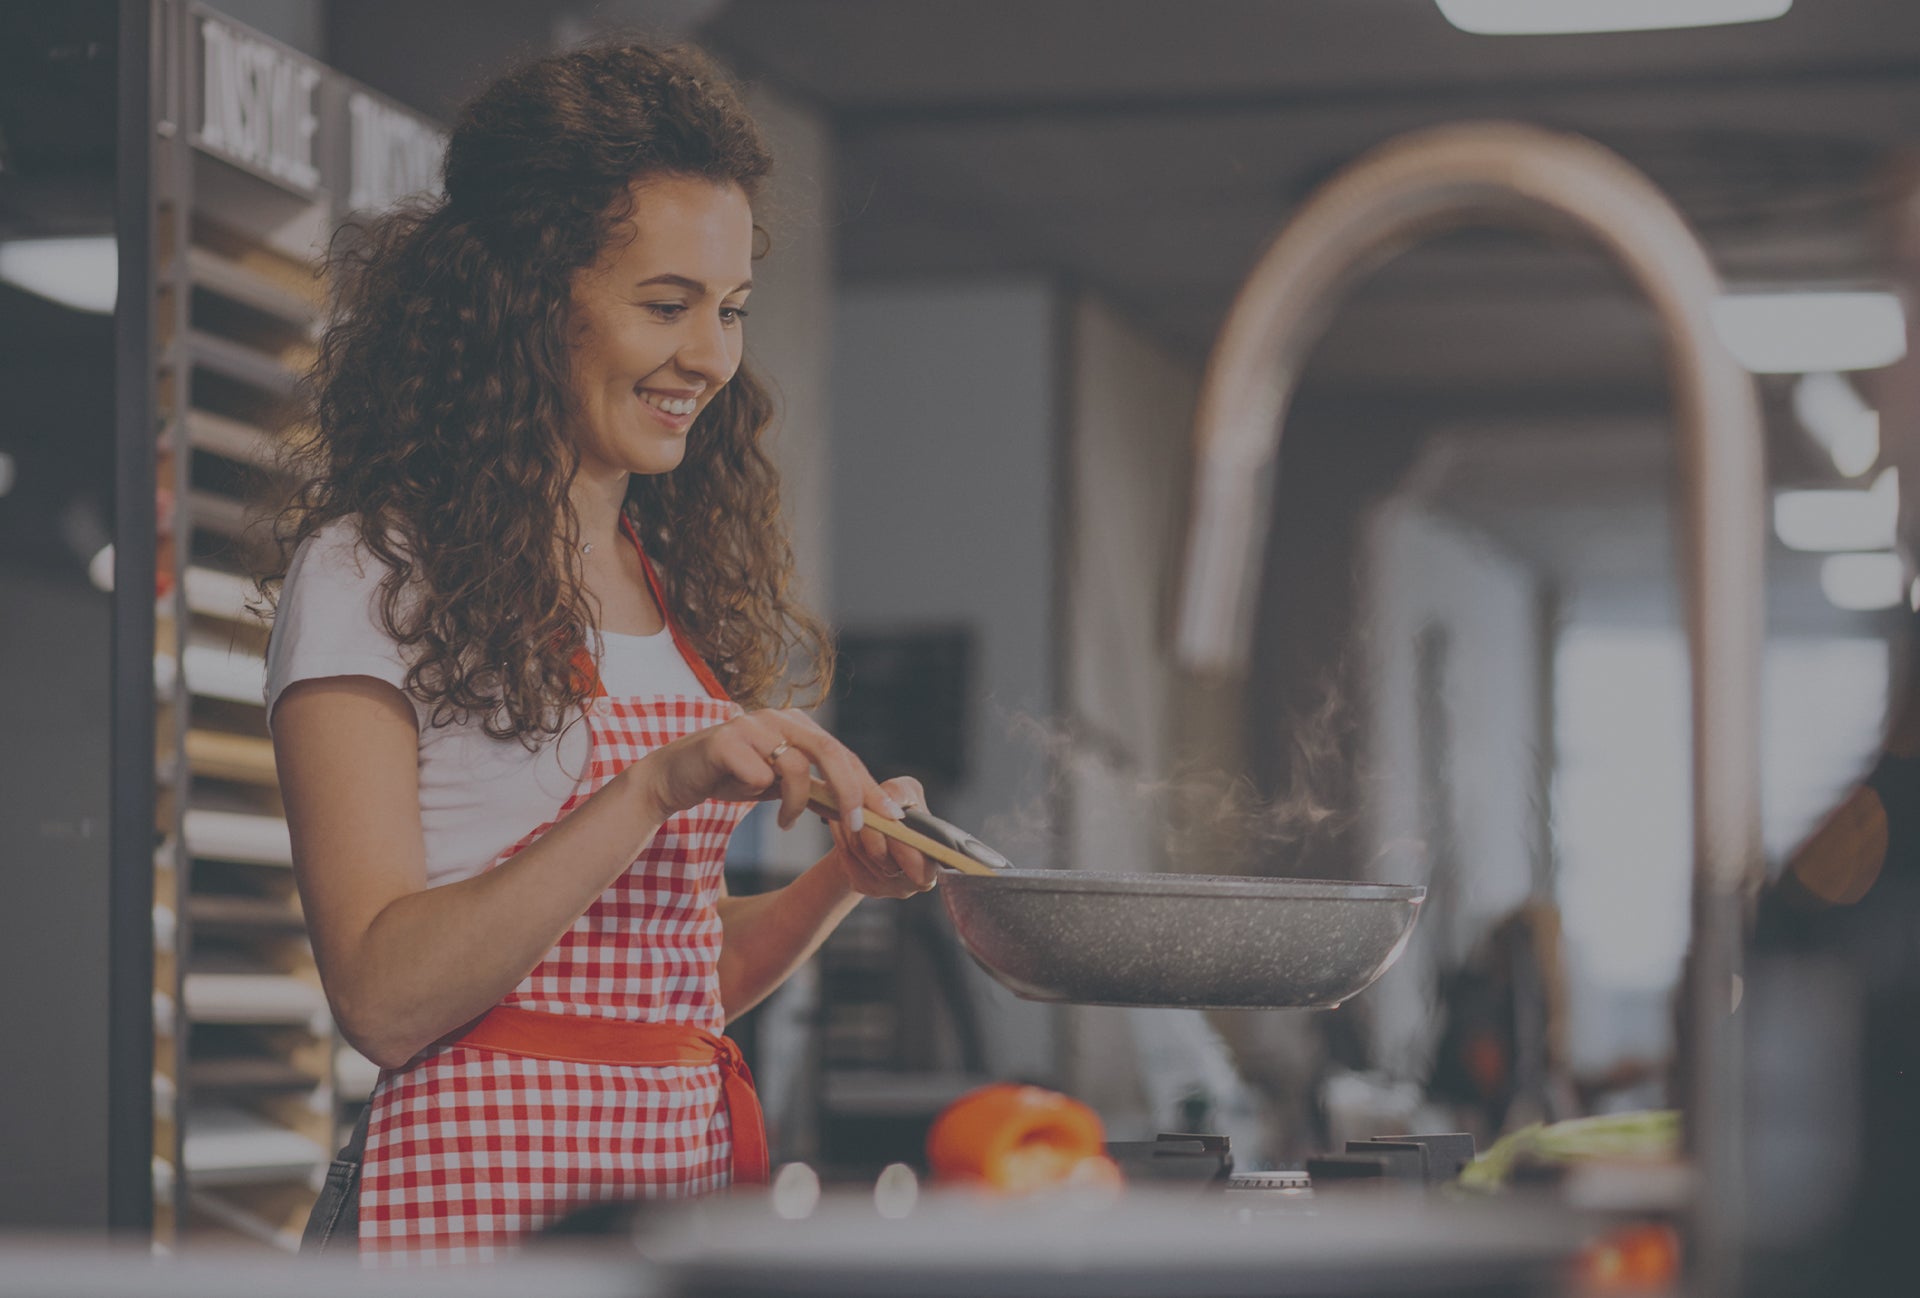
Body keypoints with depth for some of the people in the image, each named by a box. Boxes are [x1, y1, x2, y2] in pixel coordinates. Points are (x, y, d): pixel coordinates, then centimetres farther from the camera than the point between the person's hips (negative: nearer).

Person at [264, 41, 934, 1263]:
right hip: (484, 1193, -7)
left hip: (697, 1162, 7)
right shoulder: (376, 570, -6)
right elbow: (384, 998, -15)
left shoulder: (680, 584, 15)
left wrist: (845, 877, 1)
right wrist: (658, 788, -22)